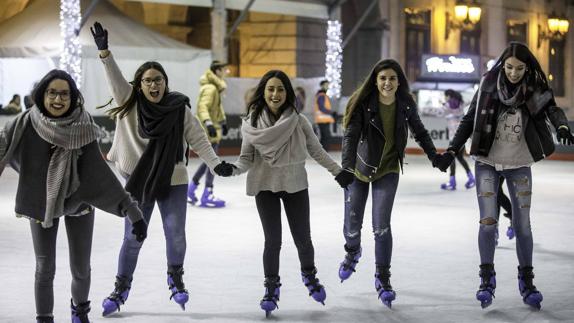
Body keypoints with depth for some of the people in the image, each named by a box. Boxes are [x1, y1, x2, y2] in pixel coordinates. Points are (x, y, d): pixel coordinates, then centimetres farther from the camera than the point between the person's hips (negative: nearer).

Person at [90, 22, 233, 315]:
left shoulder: (180, 109, -8)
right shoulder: (131, 103, -6)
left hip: (172, 182, 0)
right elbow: (115, 78, -18)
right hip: (138, 181, 0)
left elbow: (198, 140, -6)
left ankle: (175, 278, 30)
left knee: (175, 235, 3)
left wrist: (216, 164, -18)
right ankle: (121, 288, 21)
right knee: (132, 238, 6)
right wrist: (104, 51, -32)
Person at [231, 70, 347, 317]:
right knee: (272, 240, 0)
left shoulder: (298, 121, -7)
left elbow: (316, 150, 3)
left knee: (302, 238, 7)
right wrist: (233, 169, -23)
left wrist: (338, 171, 5)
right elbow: (247, 157, -4)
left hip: (295, 185, 1)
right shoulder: (252, 122, -7)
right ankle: (271, 287, 21)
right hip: (265, 186, -1)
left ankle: (309, 275, 37)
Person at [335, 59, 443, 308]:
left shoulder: (406, 104, -10)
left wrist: (433, 156, 2)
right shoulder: (363, 103, -19)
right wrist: (347, 167, -40)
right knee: (352, 224, 6)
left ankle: (383, 279, 5)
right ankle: (353, 252, 43)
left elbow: (419, 131, 6)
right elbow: (351, 135, -27)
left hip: (388, 170, 1)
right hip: (360, 168, 0)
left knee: (381, 226, -10)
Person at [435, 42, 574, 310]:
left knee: (522, 224, 3)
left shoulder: (536, 89, -6)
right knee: (488, 222, -6)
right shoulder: (489, 84, -7)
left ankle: (526, 280, 17)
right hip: (487, 162, -1)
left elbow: (552, 109, -20)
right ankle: (487, 278, 8)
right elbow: (469, 120, -1)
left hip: (519, 165, 1)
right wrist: (452, 150, -6)